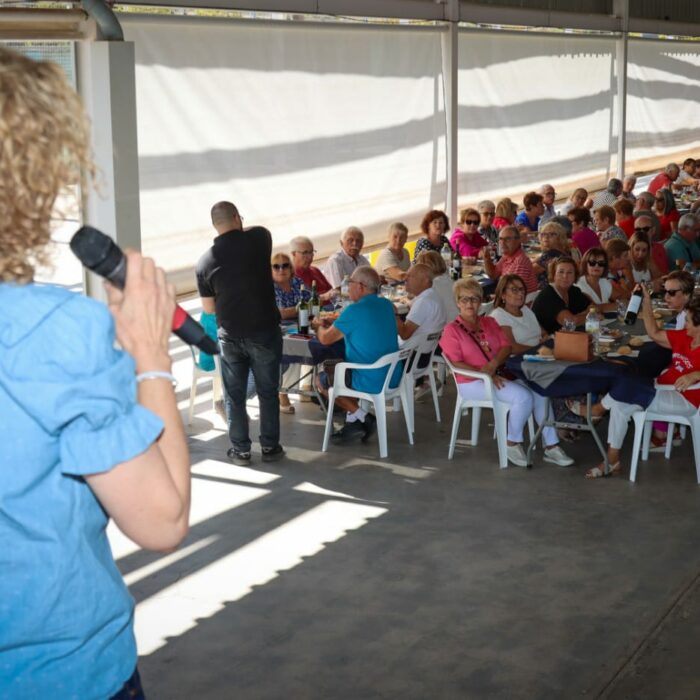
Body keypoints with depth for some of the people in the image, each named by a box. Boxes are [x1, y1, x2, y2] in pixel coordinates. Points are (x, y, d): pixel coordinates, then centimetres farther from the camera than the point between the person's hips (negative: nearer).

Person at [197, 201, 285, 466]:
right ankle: (270, 447, 19)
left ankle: (240, 450, 18)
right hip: (264, 332, -1)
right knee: (268, 392, 12)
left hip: (230, 336, 1)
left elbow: (208, 308, 5)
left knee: (234, 395, 12)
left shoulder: (205, 262, -4)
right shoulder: (259, 238, -10)